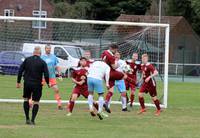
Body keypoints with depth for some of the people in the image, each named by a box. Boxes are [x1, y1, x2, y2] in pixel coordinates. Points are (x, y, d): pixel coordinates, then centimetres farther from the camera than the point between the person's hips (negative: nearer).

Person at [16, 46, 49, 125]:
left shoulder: (27, 60, 2)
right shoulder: (42, 62, -3)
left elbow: (20, 71, 1)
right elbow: (46, 75, -6)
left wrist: (18, 82, 9)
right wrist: (48, 83, 11)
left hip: (27, 83, 2)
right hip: (37, 84, -2)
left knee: (26, 99, 18)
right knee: (36, 102, 7)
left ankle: (27, 119, 13)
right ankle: (32, 120, 0)